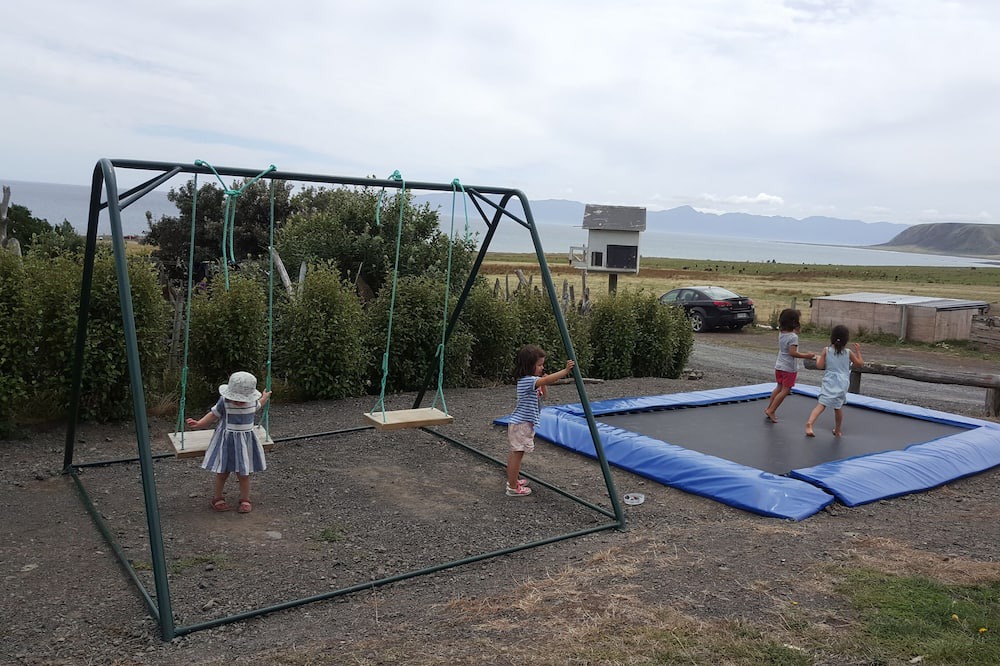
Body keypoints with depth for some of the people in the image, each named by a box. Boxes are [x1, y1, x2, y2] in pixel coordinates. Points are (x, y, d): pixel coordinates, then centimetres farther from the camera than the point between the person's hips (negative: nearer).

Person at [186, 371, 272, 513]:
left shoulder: (252, 401, -8)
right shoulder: (224, 401, -18)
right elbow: (214, 415, -3)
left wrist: (265, 398, 31)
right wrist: (198, 423, -12)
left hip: (245, 441, 2)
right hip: (226, 440, -2)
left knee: (243, 473, 7)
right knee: (223, 472, 9)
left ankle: (245, 499, 23)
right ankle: (217, 498, 29)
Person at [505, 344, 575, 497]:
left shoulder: (532, 381, 10)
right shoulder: (526, 380, -22)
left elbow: (544, 395, 19)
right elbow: (548, 380, -35)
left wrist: (542, 385, 1)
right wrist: (565, 370, -34)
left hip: (525, 423, 10)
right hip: (521, 424, -10)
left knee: (515, 453, 19)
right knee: (517, 454, -4)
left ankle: (513, 480, 30)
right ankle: (513, 488, 1)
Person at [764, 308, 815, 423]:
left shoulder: (781, 333, 3)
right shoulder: (793, 337, -21)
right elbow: (793, 352, -27)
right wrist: (806, 356, -23)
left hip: (779, 365, 8)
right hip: (789, 368, -8)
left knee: (779, 388, 20)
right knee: (785, 391, 2)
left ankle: (769, 408, 25)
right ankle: (771, 411, 0)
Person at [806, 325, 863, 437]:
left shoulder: (826, 350, -3)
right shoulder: (848, 352, 1)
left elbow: (820, 366, -6)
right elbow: (859, 364, 15)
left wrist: (818, 359, 14)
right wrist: (858, 351, 26)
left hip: (829, 382, -1)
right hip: (842, 384, 1)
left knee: (822, 404, -11)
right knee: (838, 407, 17)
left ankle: (810, 423, -33)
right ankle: (837, 431, 31)